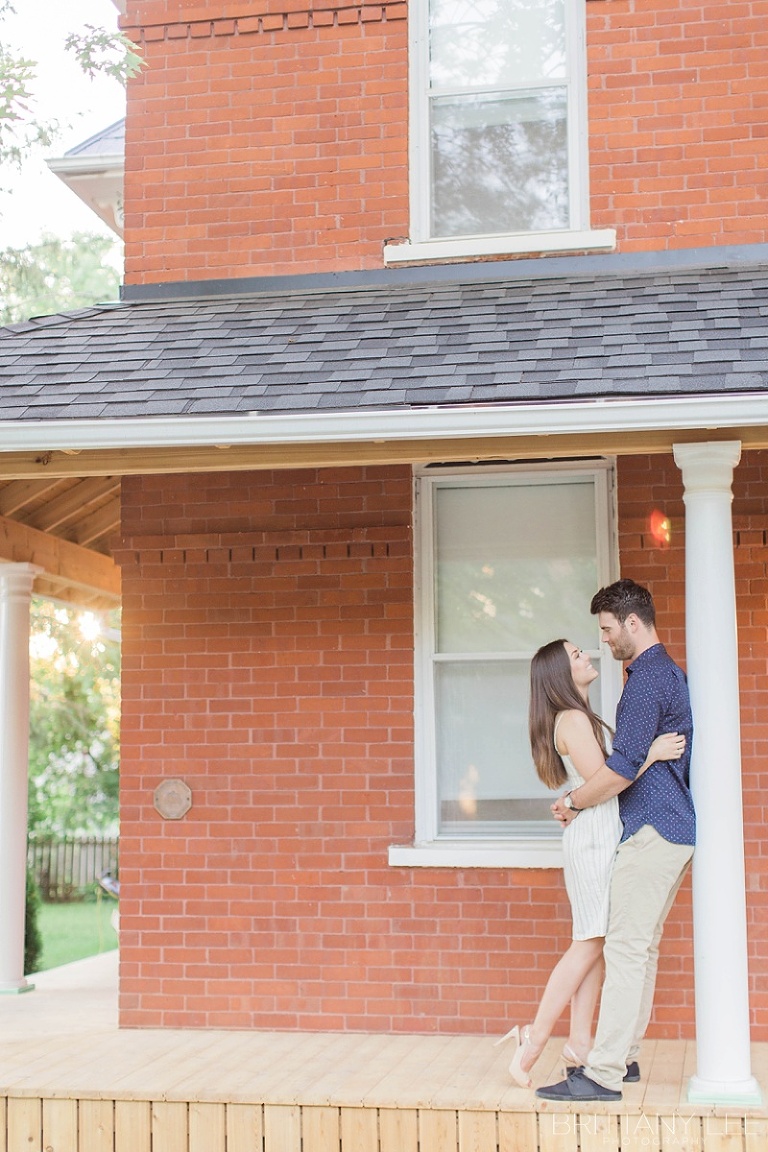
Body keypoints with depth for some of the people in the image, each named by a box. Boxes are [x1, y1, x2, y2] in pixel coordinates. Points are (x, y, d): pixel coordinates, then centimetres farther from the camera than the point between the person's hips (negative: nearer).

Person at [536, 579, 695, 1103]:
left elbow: (624, 767, -21)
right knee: (642, 946, 14)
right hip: (673, 828, 11)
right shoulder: (670, 673, 18)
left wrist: (573, 803, -6)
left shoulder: (648, 679, -15)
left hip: (652, 830, -11)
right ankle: (625, 1054, 21)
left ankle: (603, 1075, -11)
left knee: (625, 948, -11)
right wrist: (584, 797, 21)